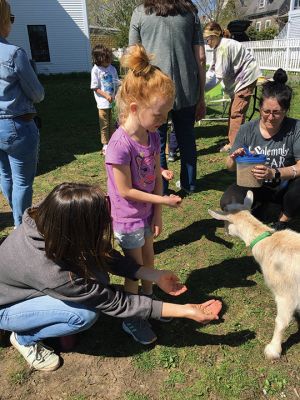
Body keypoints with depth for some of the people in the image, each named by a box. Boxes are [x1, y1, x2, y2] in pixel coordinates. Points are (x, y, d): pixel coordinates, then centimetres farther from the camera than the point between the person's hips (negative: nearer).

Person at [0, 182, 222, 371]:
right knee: (85, 314, -26)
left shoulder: (49, 223, -25)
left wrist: (156, 276, -11)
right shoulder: (52, 273, -42)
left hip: (25, 288, 6)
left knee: (97, 274, -14)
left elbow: (106, 256, -10)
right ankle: (25, 338, 2)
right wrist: (186, 311, -26)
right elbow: (115, 302, -31)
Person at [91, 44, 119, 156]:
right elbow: (95, 88, -9)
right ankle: (105, 146, 15)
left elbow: (116, 84, 11)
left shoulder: (112, 68, 2)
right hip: (103, 102, -4)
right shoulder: (96, 70, -10)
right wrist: (106, 95, -20)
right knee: (104, 125, 4)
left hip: (113, 101, 4)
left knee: (112, 124, 12)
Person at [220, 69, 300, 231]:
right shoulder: (247, 130, -8)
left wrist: (274, 174, -39)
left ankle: (282, 223, -1)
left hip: (283, 187, -1)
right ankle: (258, 204, 11)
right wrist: (234, 159, -27)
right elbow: (230, 167, -2)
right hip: (254, 187, 1)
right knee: (228, 203, -26)